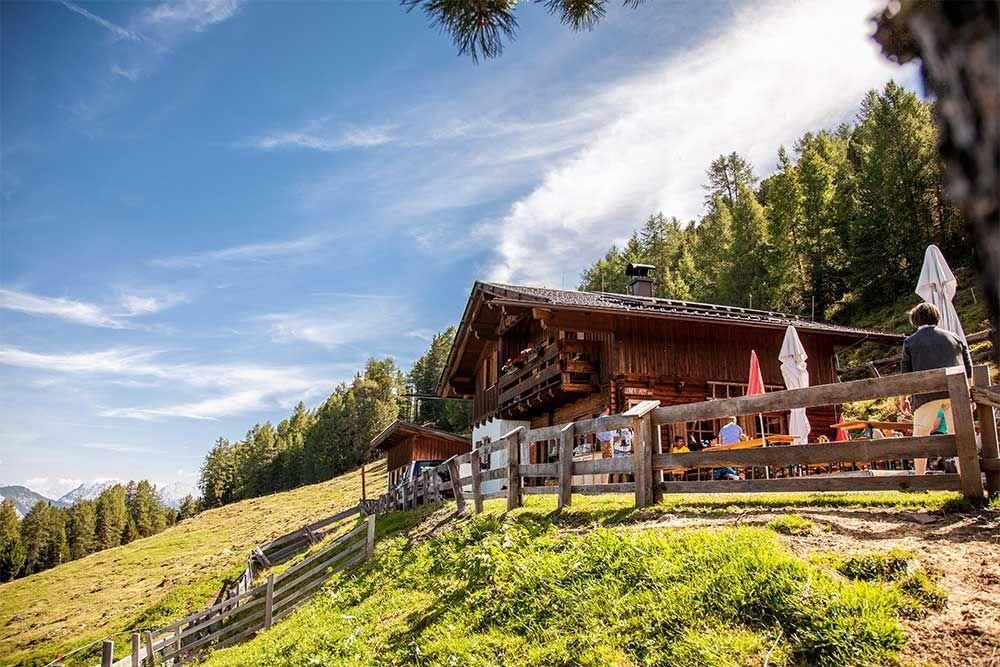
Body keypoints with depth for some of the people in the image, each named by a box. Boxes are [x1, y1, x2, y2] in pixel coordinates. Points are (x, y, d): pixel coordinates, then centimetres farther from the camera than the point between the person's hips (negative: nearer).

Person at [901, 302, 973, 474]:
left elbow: (905, 373, 3)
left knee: (920, 435, 5)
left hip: (927, 393, -3)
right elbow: (968, 367, 16)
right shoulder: (955, 338, 17)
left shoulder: (910, 341, 8)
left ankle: (919, 478, 2)